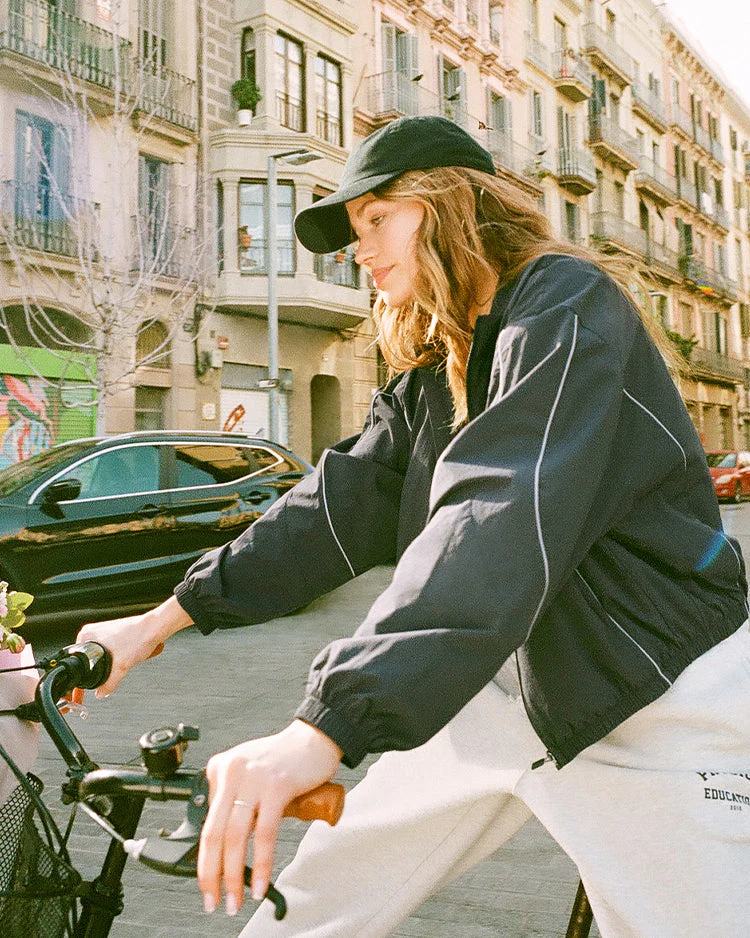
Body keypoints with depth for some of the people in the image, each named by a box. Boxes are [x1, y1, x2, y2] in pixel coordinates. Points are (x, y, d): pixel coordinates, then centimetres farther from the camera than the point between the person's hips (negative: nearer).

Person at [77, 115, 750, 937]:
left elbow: (504, 515, -31)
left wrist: (321, 730, -39)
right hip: (509, 685, 7)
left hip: (657, 705, -7)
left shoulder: (565, 301, -16)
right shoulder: (432, 370, 12)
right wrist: (165, 618, -3)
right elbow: (346, 499, 4)